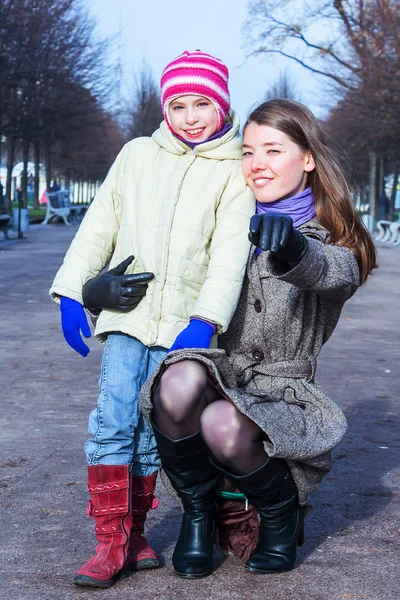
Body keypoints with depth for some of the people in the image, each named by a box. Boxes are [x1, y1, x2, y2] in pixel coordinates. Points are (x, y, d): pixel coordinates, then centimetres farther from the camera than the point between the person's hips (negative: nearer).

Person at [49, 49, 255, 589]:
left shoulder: (235, 171, 2)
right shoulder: (138, 155, 11)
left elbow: (229, 257, -8)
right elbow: (99, 227, 15)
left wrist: (203, 323, -19)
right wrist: (72, 293, 10)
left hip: (184, 324, -2)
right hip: (127, 313, 2)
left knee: (151, 433, 1)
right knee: (112, 422, -9)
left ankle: (133, 536, 15)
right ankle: (111, 542, -5)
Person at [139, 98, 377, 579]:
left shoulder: (336, 242, 1)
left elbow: (327, 271, -25)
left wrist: (291, 246, -50)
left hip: (280, 393, -2)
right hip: (219, 373, 3)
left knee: (223, 424, -36)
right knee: (179, 383, -33)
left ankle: (282, 517, -2)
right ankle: (197, 513, -7)